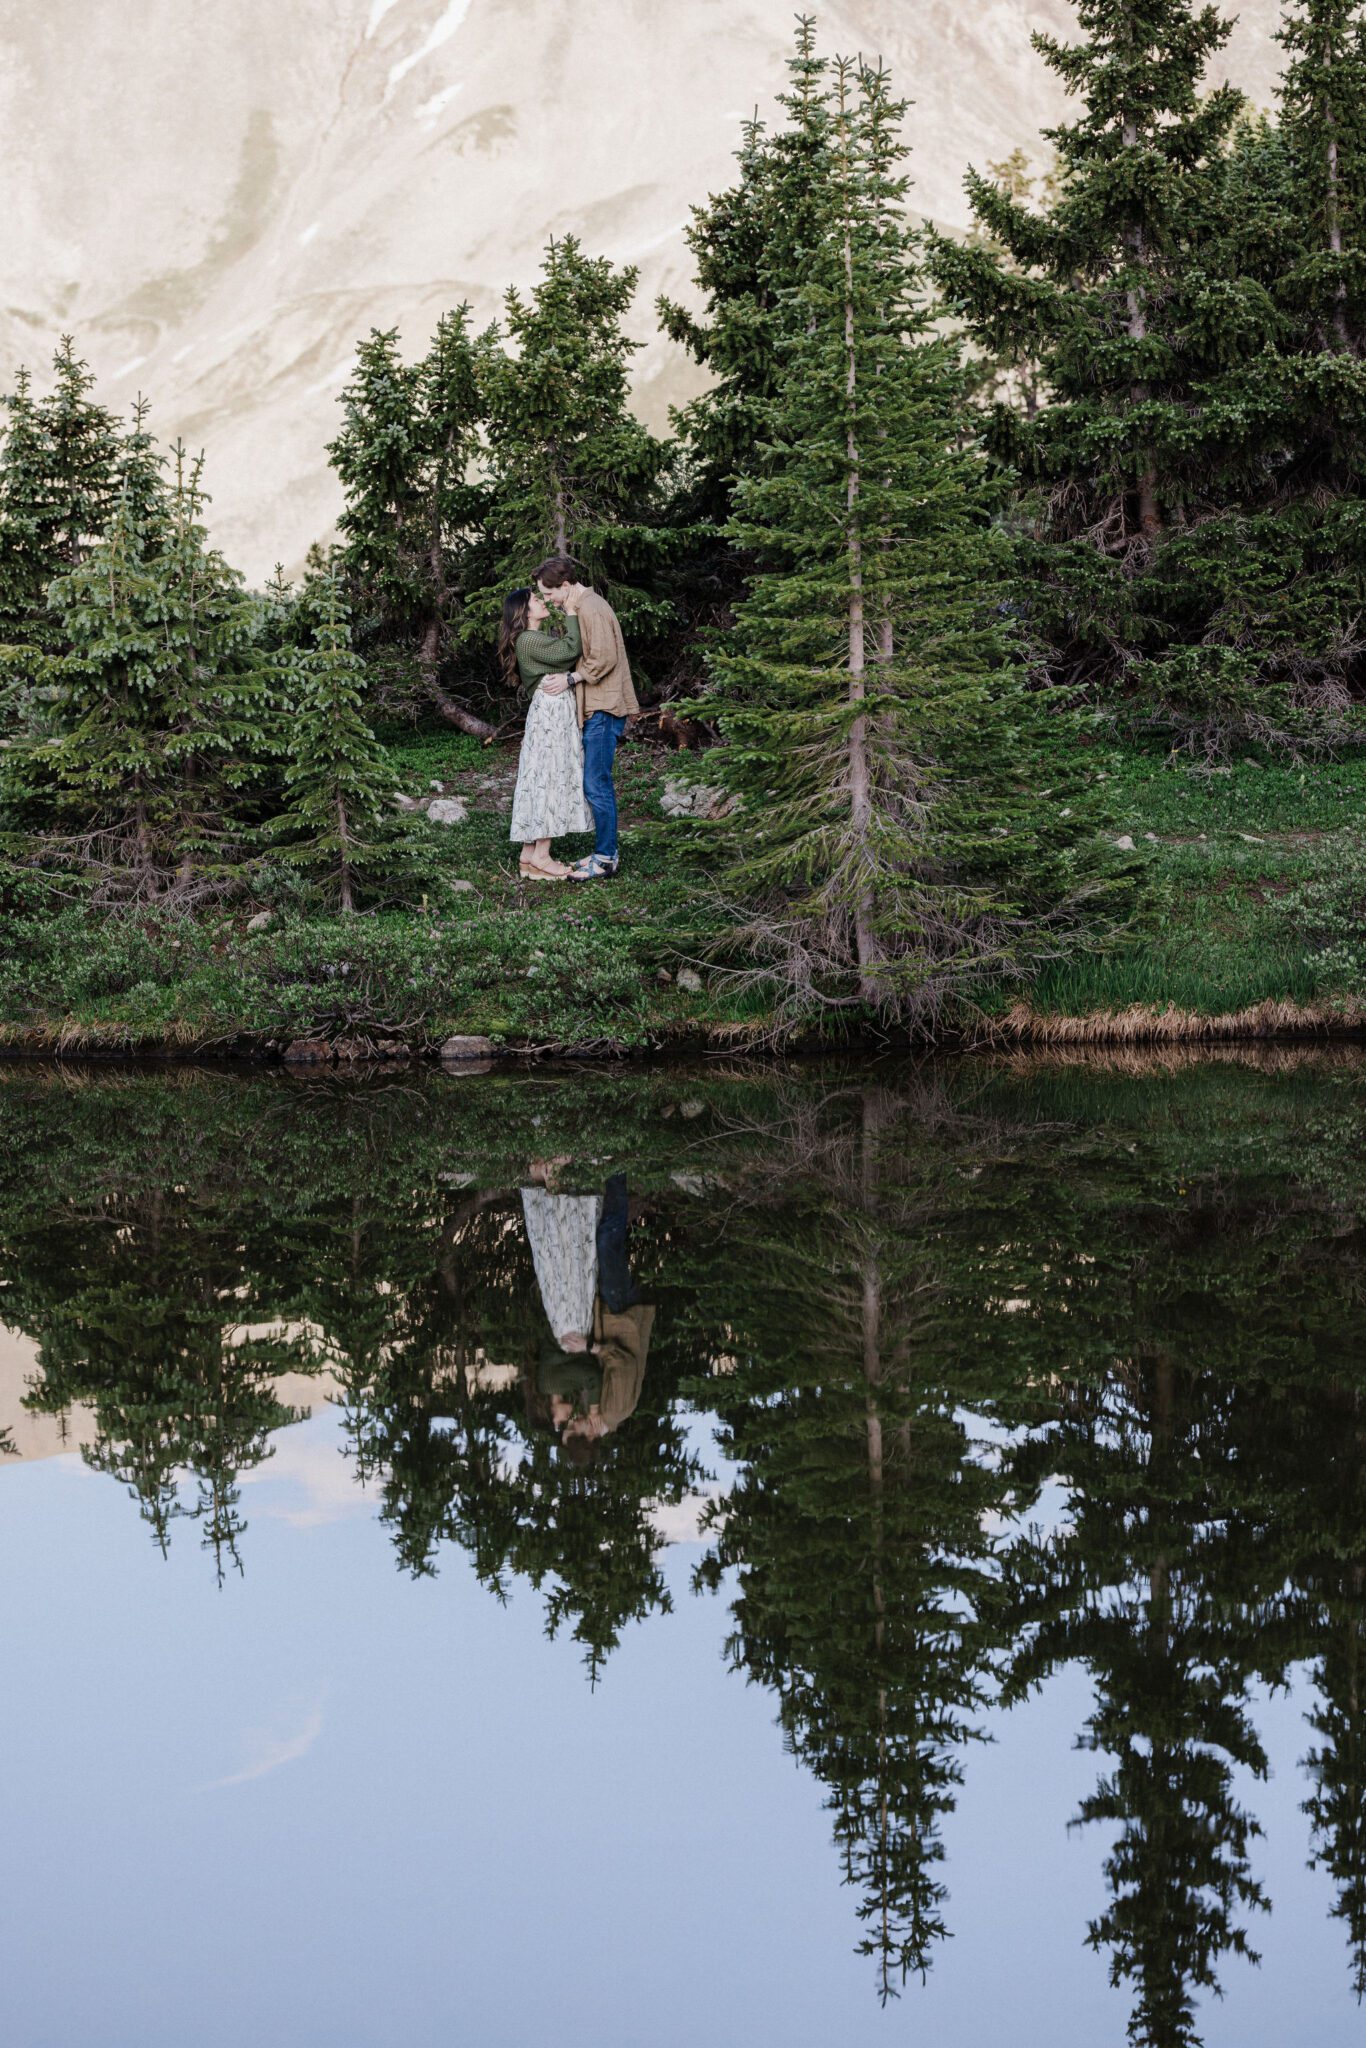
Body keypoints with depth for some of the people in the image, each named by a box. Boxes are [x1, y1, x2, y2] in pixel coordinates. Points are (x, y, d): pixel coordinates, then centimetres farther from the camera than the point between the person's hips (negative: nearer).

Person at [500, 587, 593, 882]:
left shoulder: (543, 638, 19)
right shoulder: (528, 640, -12)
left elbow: (570, 655, 11)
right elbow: (572, 650, -19)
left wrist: (568, 677, -10)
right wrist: (571, 611, -12)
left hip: (559, 711, 10)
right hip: (550, 711, -10)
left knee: (544, 778, 9)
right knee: (549, 777, -9)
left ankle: (530, 852, 11)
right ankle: (541, 857, -8)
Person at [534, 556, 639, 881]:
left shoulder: (591, 609, -16)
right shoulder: (581, 607, 17)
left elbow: (604, 659, -22)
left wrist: (570, 678, -13)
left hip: (603, 709, -10)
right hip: (596, 708, 10)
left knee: (596, 785, -7)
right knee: (598, 784, 13)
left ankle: (606, 859, -3)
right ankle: (607, 851, 19)